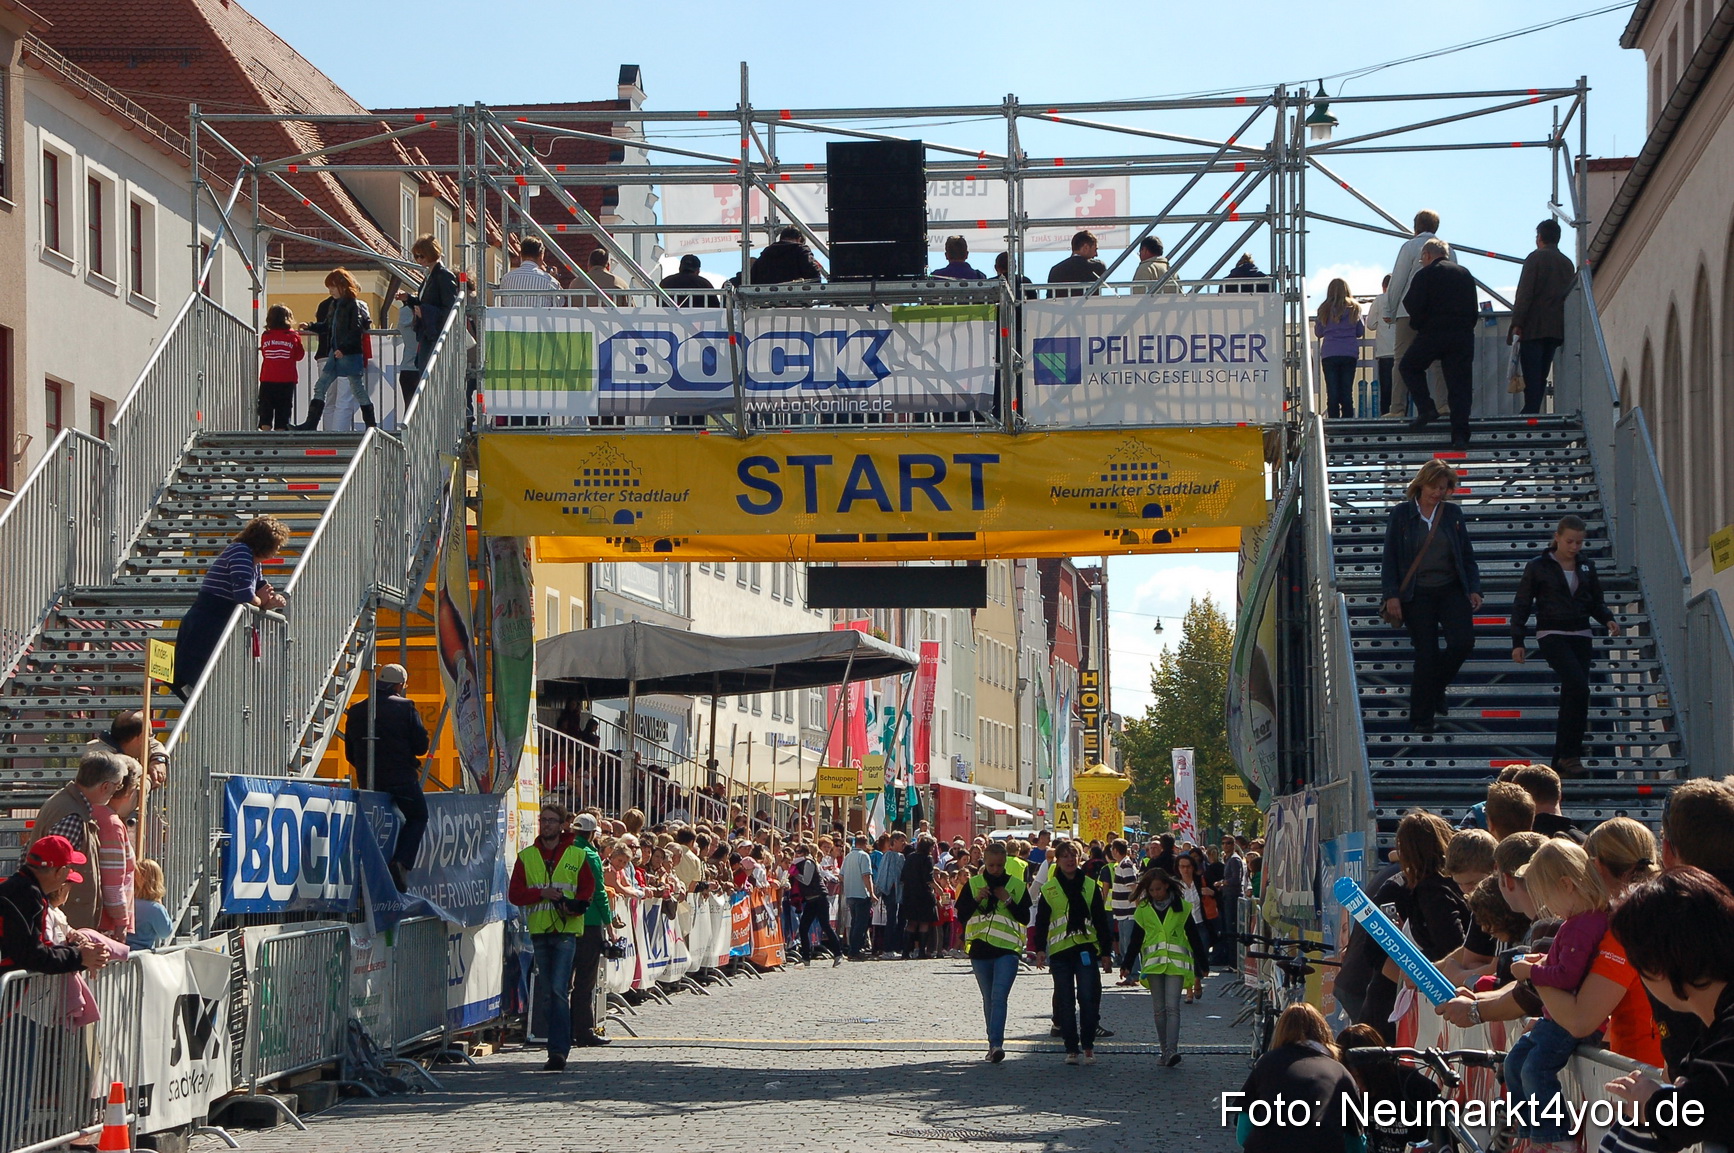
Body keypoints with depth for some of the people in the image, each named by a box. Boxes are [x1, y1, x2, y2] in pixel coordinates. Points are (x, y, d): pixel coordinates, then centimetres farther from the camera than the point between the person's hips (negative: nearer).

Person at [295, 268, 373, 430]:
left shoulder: (354, 305, -10)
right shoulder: (333, 304, 14)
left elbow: (356, 330, -17)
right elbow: (327, 327, 20)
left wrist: (343, 348, -23)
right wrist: (310, 327, 8)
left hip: (350, 354, -8)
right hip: (335, 354, 8)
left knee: (358, 389, -2)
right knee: (320, 387, 3)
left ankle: (371, 426, 6)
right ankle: (311, 424, 4)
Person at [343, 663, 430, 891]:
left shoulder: (356, 711, 7)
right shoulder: (405, 707, -6)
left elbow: (350, 754, 10)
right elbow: (421, 746, -6)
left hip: (367, 781, 4)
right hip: (401, 778, -4)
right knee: (418, 817, 13)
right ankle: (401, 862, -8)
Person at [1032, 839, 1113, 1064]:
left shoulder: (1090, 886, 9)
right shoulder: (1048, 889, 7)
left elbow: (1101, 921, 11)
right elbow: (1041, 922, 5)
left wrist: (1106, 952, 5)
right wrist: (1040, 949, -8)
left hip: (1086, 949, 0)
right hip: (1060, 950, 0)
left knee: (1088, 997, -9)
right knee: (1065, 1001, 2)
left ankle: (1088, 1046, -1)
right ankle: (1071, 1048, 7)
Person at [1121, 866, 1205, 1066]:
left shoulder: (1182, 907, 4)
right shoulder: (1143, 910, 9)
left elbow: (1194, 936, 8)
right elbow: (1135, 940, 13)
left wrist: (1201, 964, 6)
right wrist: (1126, 965, 7)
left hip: (1175, 963, -3)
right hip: (1153, 963, 3)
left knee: (1172, 1007, -13)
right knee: (1159, 1009, 5)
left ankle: (1172, 1050, -20)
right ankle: (1165, 1050, 11)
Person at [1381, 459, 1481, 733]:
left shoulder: (1453, 514, 7)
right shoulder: (1401, 515, -1)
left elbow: (1467, 555, 11)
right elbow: (1390, 558, -2)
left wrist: (1473, 589, 0)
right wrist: (1391, 595, -9)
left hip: (1451, 590, 3)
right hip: (1417, 595, -3)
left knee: (1463, 641, -14)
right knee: (1426, 653, -5)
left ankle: (1437, 686, 15)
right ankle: (1422, 718, 8)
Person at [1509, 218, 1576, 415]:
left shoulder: (1535, 258, -5)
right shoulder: (1568, 263, 13)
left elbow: (1524, 293, -11)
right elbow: (1569, 295, 15)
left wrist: (1516, 324, -12)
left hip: (1534, 327, -6)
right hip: (1556, 329, 6)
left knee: (1531, 376, -9)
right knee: (1541, 376, 10)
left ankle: (1530, 413, -16)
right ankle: (1534, 413, 9)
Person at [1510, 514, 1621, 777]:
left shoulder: (1586, 566, 11)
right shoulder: (1538, 567, -2)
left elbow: (1596, 602, 19)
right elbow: (1521, 605, 2)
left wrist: (1608, 619, -2)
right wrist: (1517, 642, -4)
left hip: (1581, 636, 5)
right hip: (1552, 635, -5)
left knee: (1572, 695, 2)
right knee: (1578, 687, -23)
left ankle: (1560, 763, 8)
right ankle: (1570, 753, -16)